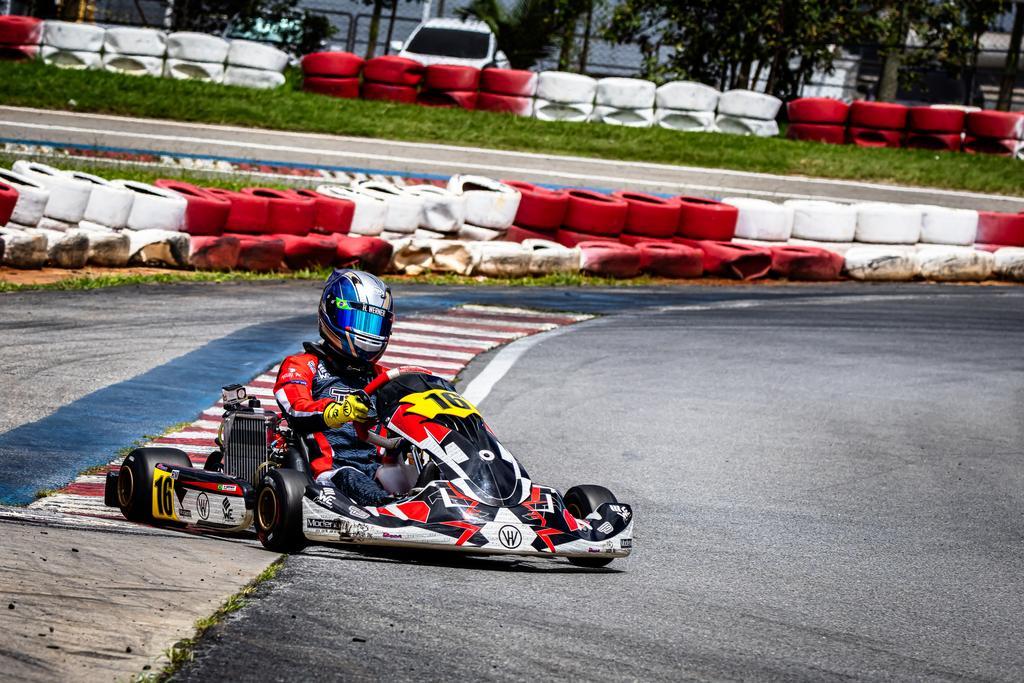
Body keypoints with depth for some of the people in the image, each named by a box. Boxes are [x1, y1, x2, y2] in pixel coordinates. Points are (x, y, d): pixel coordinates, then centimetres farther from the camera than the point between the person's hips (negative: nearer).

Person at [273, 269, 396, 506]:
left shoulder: (379, 377, 31)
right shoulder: (302, 367, 13)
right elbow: (298, 412, -8)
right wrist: (338, 411, -30)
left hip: (379, 467, 4)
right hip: (332, 467, -4)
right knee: (350, 478, -40)